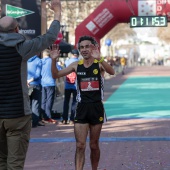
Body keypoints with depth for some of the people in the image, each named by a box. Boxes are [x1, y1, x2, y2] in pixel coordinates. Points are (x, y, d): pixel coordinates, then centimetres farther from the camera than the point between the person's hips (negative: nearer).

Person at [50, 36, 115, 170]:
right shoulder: (76, 65, 4)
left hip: (97, 107, -2)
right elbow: (56, 75, 5)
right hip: (82, 107, 2)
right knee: (80, 146, -6)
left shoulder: (99, 64, -6)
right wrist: (54, 60, -14)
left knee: (94, 145, 11)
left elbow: (112, 72, -27)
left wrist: (99, 58, -43)